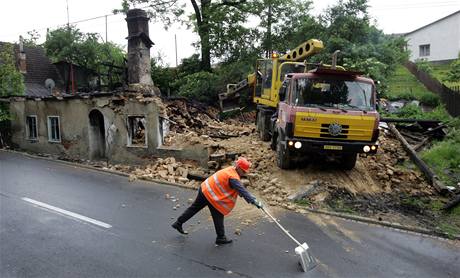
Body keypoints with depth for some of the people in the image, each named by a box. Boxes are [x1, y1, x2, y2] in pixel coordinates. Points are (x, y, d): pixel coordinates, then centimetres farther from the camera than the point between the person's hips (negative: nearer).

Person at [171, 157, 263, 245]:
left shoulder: (231, 169, 4)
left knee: (194, 208, 21)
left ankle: (178, 223, 34)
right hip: (211, 194, -10)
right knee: (218, 216, 3)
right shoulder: (233, 178, -24)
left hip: (204, 188, 10)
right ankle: (221, 238, 14)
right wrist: (255, 201, -28)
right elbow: (243, 191, -28)